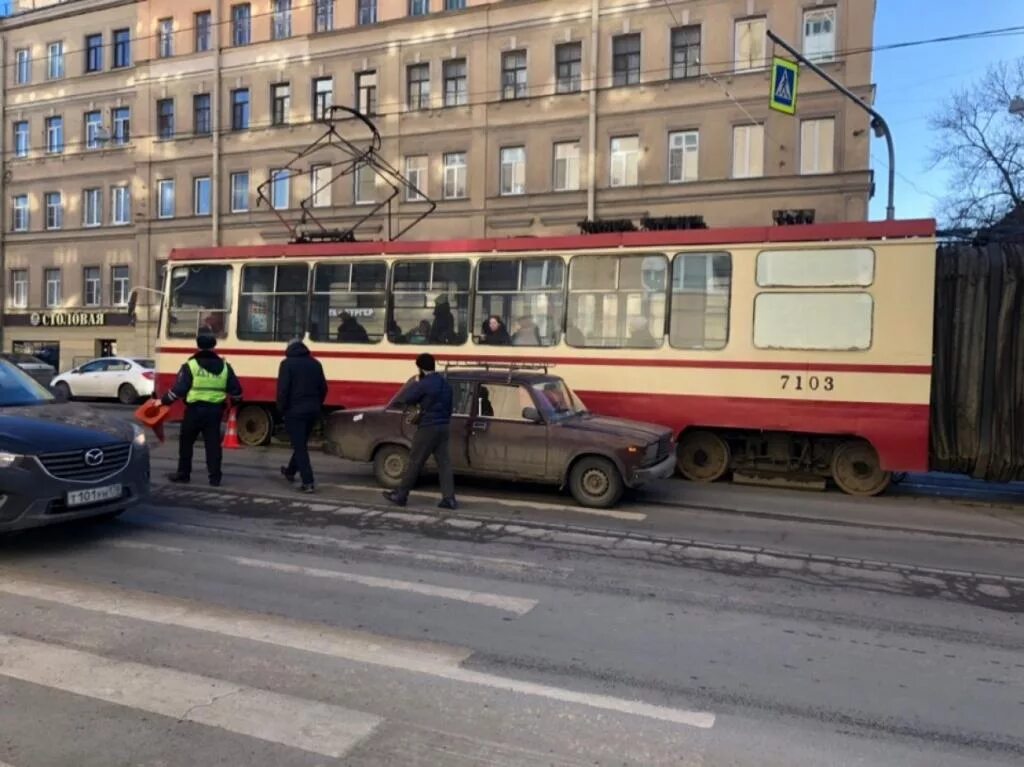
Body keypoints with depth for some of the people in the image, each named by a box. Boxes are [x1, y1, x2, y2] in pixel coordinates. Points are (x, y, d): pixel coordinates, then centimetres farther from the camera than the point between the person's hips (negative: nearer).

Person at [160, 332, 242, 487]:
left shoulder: (191, 365, -6)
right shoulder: (224, 366, 6)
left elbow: (179, 389, -9)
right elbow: (236, 390, 9)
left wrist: (164, 401, 4)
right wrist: (235, 400, 28)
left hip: (195, 409, -3)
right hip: (215, 410, 3)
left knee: (186, 441, 14)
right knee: (213, 443, 7)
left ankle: (183, 473, 21)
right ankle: (215, 477, 5)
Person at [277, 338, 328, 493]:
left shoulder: (287, 364, -6)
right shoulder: (315, 363, 10)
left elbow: (283, 389, -13)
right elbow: (323, 388, 10)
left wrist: (281, 409, -4)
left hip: (295, 410, -6)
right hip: (312, 410, 6)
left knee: (299, 446, -2)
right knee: (301, 443, 21)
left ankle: (308, 482, -7)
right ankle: (291, 471, 40)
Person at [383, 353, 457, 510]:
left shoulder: (424, 384, -14)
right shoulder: (445, 383, 11)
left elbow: (405, 399, -8)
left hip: (428, 427, -7)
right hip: (444, 426, 7)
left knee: (415, 462, 2)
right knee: (444, 463, 5)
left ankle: (400, 495, 12)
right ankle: (449, 499, 1)